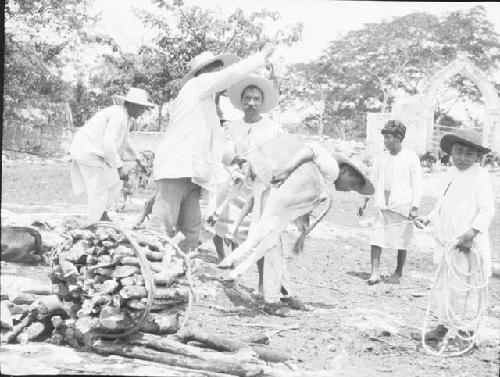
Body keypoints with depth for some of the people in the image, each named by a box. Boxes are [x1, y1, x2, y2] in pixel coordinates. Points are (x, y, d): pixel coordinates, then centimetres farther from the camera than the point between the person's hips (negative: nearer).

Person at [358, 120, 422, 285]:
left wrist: (415, 207, -13)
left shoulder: (411, 158, -3)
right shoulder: (382, 158, 10)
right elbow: (373, 181, 17)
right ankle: (374, 273, -6)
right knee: (376, 238, -7)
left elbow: (417, 184, -5)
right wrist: (364, 202, 11)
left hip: (402, 207, -4)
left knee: (401, 242, 4)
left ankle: (398, 273, 18)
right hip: (383, 207, 4)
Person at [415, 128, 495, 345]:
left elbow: (487, 210, -15)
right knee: (441, 284, 14)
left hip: (467, 244, -7)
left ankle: (465, 331, 9)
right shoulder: (450, 175, 13)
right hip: (445, 241, 7)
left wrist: (472, 231, -27)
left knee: (461, 287, -4)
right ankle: (443, 325, 28)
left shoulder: (481, 177, -8)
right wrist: (427, 219, 8)